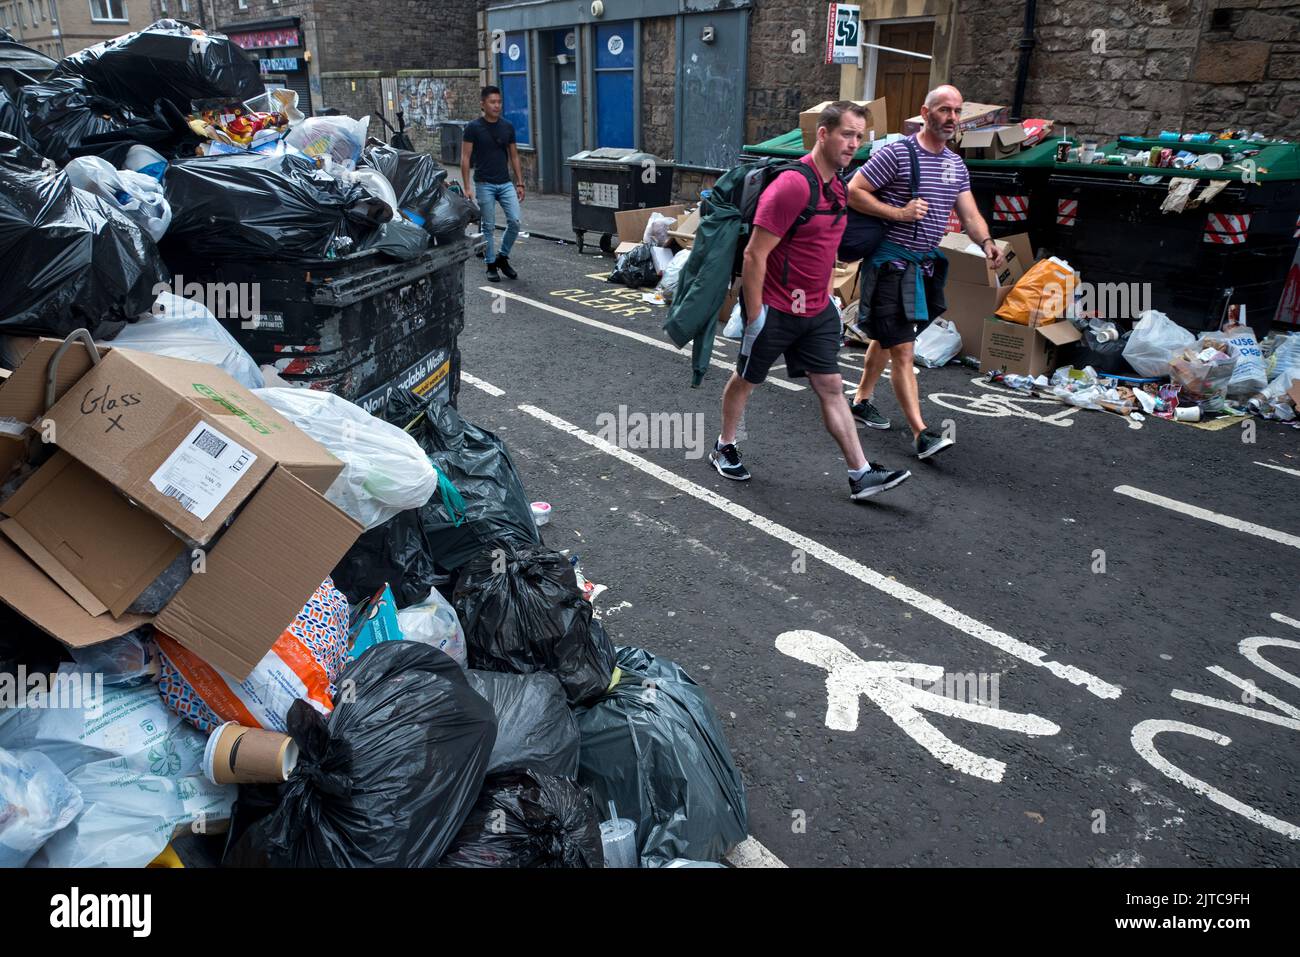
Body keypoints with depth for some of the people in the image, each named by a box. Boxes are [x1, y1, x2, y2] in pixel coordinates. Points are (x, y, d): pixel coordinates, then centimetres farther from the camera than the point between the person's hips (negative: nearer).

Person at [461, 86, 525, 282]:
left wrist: (520, 183, 7)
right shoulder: (473, 128, -5)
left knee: (515, 222, -6)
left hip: (506, 184, 4)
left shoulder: (507, 126, 6)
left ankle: (503, 258, 14)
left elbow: (514, 156, 12)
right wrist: (466, 187, -11)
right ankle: (491, 265, 14)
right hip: (484, 185, -3)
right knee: (489, 227, 2)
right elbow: (465, 158, -5)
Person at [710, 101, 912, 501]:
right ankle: (724, 448, 33)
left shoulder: (838, 185, 7)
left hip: (817, 311, 8)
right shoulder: (793, 184, -21)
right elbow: (755, 255, -22)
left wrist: (828, 296, 19)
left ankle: (860, 475, 7)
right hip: (775, 310, -8)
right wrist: (754, 315, -21)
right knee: (746, 379, 12)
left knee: (831, 387, 5)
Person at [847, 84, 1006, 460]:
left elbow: (970, 215, 5)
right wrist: (899, 213, -20)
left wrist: (986, 242, -15)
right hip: (891, 262, -8)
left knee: (886, 338, 19)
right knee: (903, 351, -10)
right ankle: (921, 434, -12)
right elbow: (853, 192, -13)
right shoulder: (896, 153, -11)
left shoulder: (956, 164, 11)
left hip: (925, 263, 8)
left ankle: (861, 400, 35)